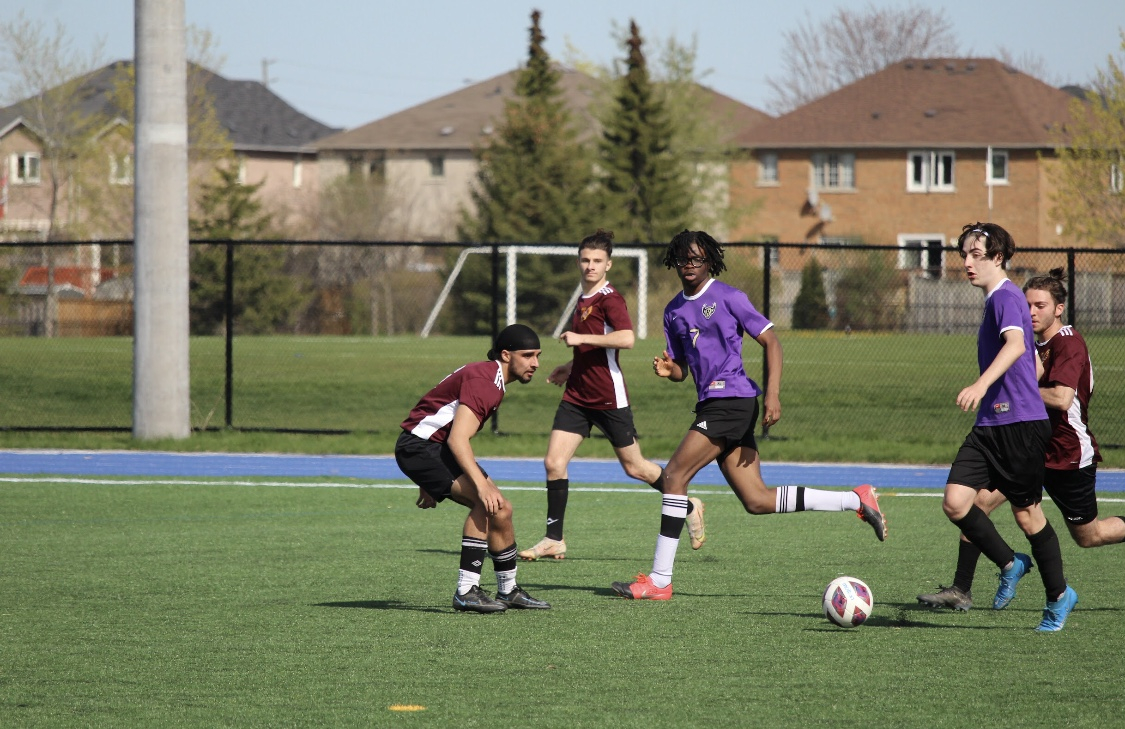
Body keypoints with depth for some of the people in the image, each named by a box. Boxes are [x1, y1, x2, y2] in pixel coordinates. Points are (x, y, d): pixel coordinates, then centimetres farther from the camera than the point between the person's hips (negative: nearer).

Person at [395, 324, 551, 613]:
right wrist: (483, 485, -36)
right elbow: (457, 439, -29)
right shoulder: (483, 380, -19)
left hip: (437, 447, 11)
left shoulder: (492, 380, 15)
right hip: (420, 446, -11)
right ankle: (466, 592, -25)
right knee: (487, 501, -25)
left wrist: (431, 482, 26)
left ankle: (508, 590, 23)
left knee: (500, 510, 8)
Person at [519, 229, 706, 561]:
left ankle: (689, 506, 28)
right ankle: (554, 540, 0)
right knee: (554, 462, -6)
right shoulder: (584, 300, 14)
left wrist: (581, 338, -25)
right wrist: (570, 367, 26)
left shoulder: (609, 298, -13)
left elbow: (626, 338, -30)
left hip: (609, 397, -8)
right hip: (577, 395, 8)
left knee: (635, 468, 5)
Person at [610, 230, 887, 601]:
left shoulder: (728, 297, -4)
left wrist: (773, 394, -16)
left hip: (732, 400, -8)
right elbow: (681, 371, 23)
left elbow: (770, 342, -6)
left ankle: (659, 581, -10)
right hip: (711, 405, 8)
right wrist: (667, 369, -2)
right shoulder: (674, 311, 18)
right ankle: (856, 500, 15)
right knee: (757, 501, 3)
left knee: (674, 475, -13)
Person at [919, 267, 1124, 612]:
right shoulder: (1036, 343, 8)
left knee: (1088, 536, 8)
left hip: (1069, 455, -8)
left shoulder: (1069, 343, -18)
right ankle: (961, 590, -7)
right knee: (978, 500, -9)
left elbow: (1061, 399, -31)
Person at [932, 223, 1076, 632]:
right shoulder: (994, 300, 18)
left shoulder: (1007, 296, -11)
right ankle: (1009, 564, 12)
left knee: (1027, 513, 2)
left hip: (1021, 425, -8)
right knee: (955, 502, -7)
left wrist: (982, 386, -46)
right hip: (990, 425, 8)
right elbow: (1034, 361, 28)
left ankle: (1059, 597, 19)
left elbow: (1016, 345, -32)